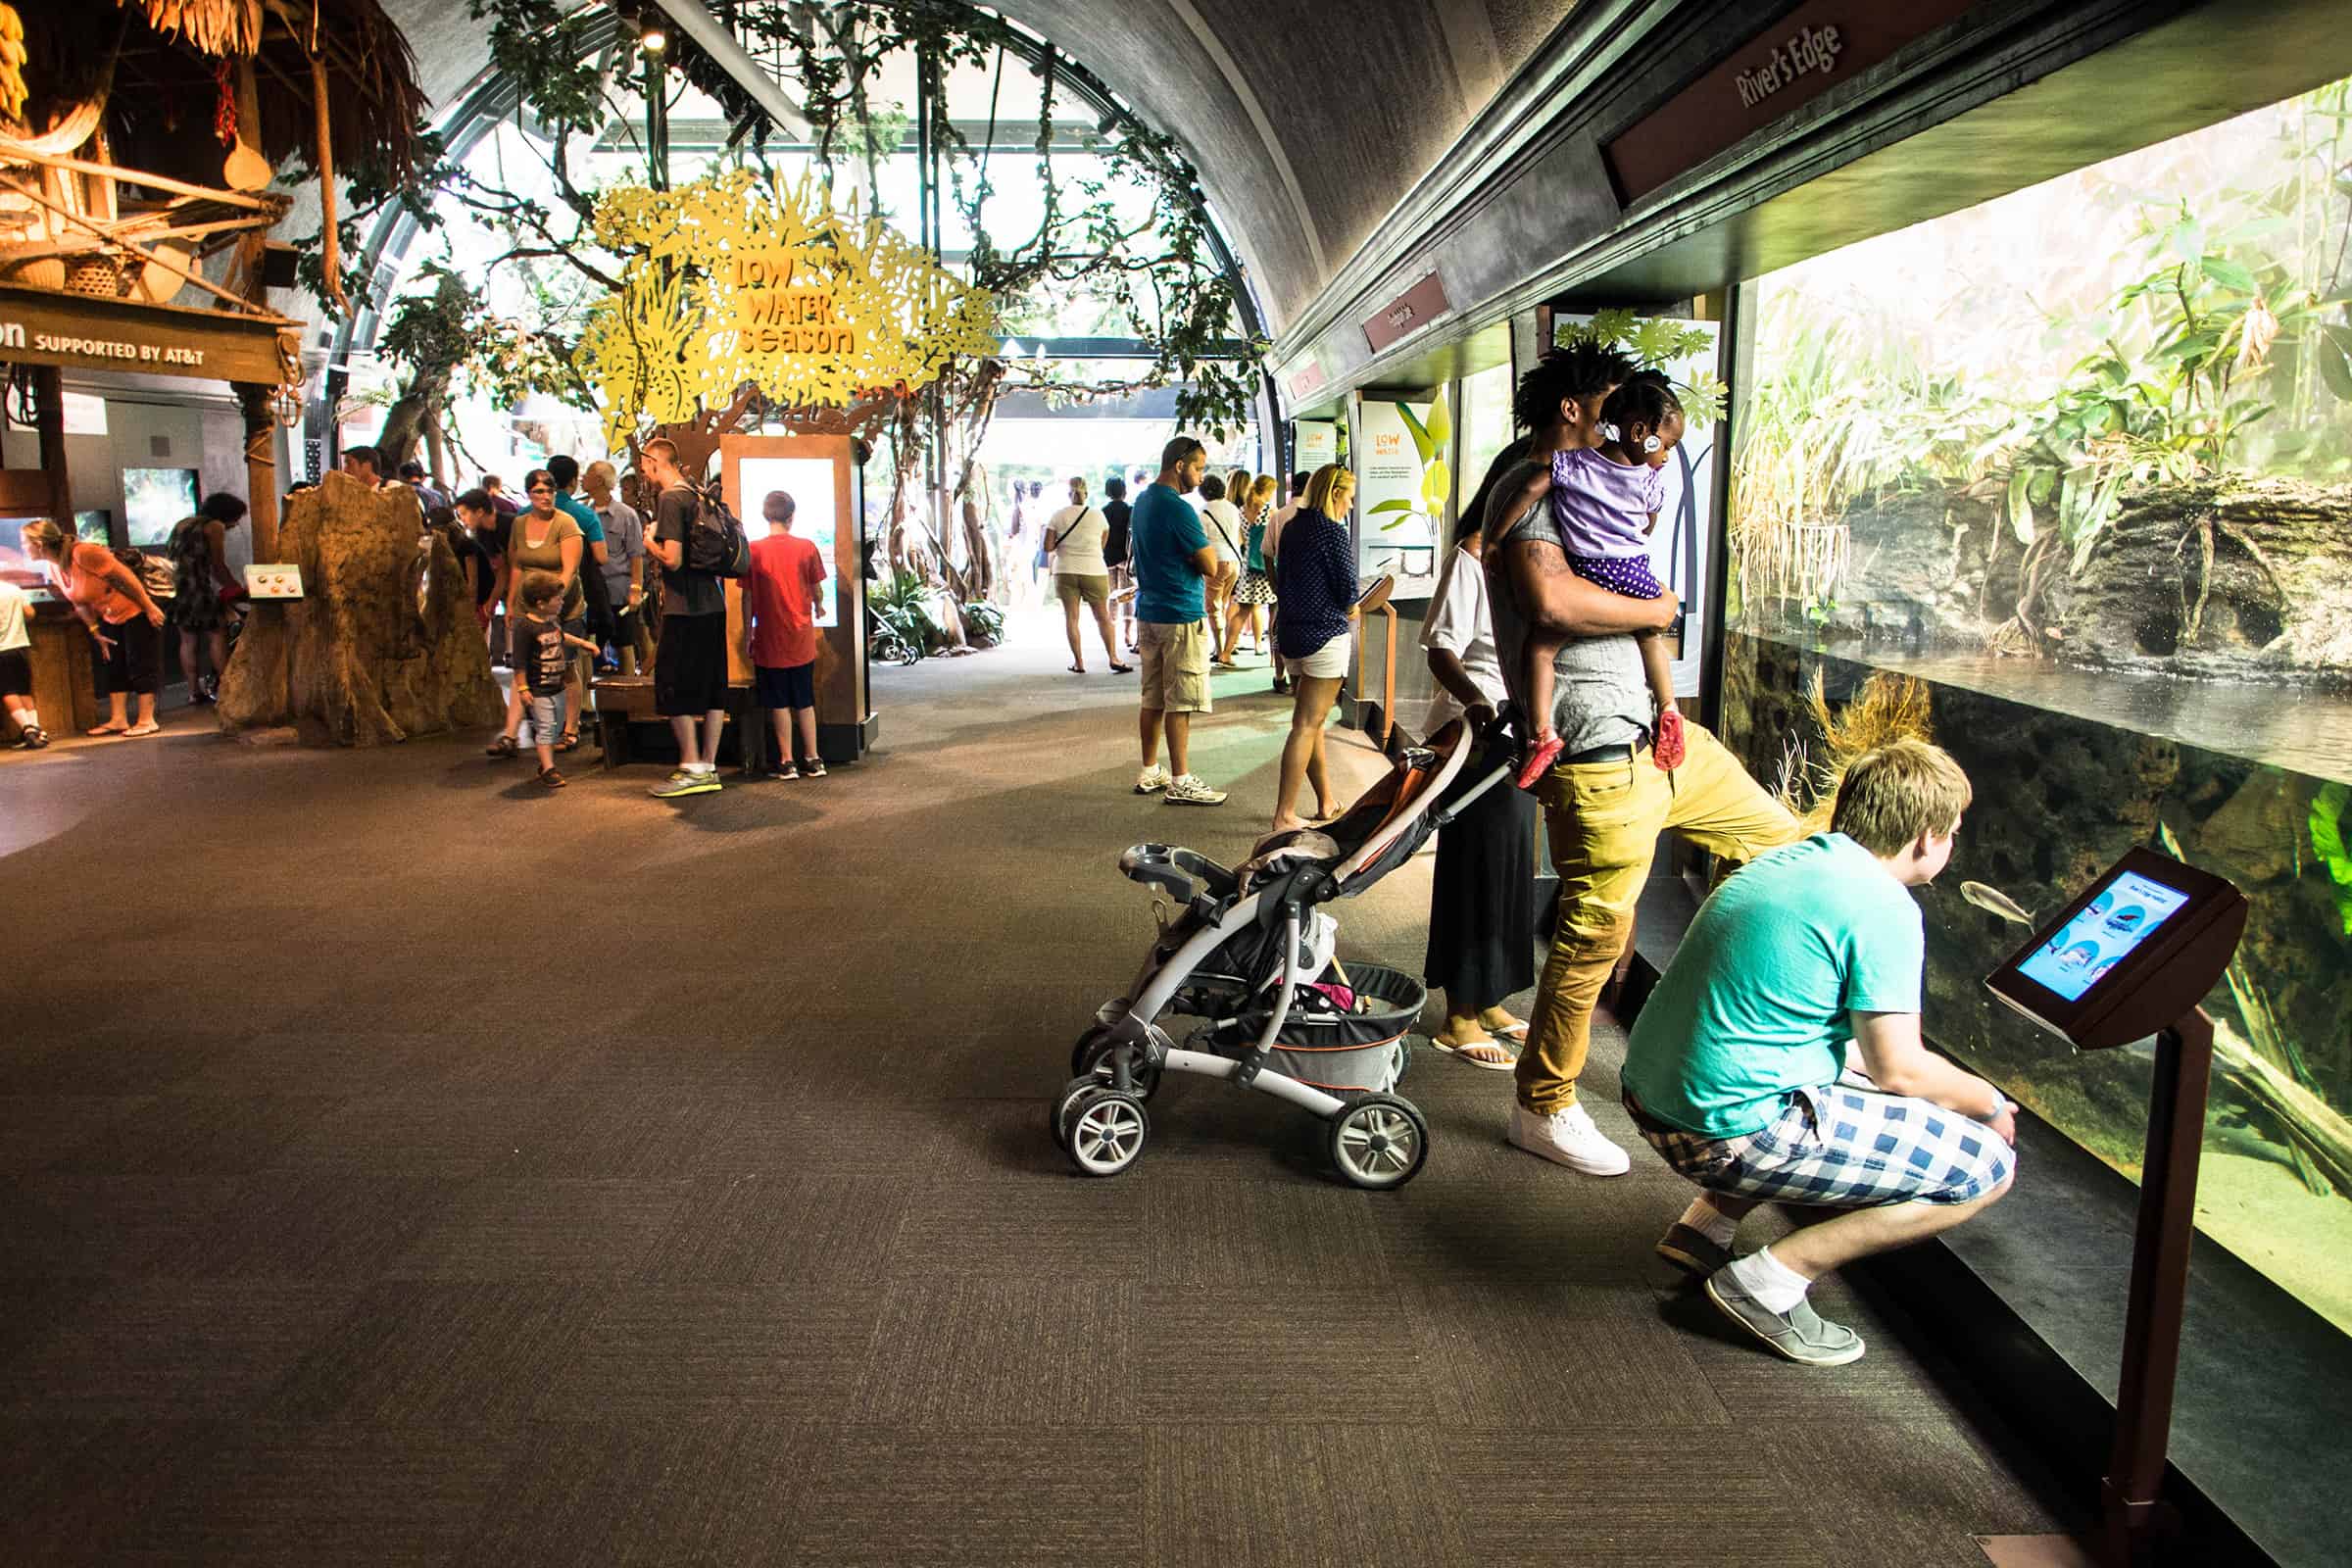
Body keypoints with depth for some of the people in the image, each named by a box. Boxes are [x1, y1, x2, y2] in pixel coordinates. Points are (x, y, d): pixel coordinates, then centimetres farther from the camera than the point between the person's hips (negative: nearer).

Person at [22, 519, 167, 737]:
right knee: (113, 667, 9)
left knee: (141, 665, -4)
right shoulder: (56, 568, 2)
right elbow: (80, 603, 11)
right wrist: (96, 633, 9)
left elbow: (126, 576, -22)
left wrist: (150, 607, -20)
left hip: (135, 611, -9)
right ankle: (118, 719, 13)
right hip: (111, 619, 9)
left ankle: (147, 721, -1)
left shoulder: (83, 553, -25)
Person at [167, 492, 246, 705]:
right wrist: (238, 588, 2)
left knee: (188, 640, 10)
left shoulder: (182, 524, 21)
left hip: (175, 586, 8)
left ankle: (194, 691, 11)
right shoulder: (214, 527, -4)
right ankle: (224, 686, -3)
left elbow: (172, 555, 22)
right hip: (198, 587, -8)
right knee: (218, 636, -1)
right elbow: (218, 566, -7)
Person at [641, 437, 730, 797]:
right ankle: (708, 767, 14)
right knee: (712, 689, 9)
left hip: (684, 609, -8)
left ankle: (691, 769, 2)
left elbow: (672, 559, -19)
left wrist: (649, 542, -2)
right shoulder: (698, 496, 12)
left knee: (674, 690, 1)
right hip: (713, 605, 8)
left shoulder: (670, 500, -13)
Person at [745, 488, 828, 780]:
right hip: (801, 640, 1)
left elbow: (747, 598, -4)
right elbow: (817, 591, 3)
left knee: (779, 703, 6)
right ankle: (813, 759, 14)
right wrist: (818, 607, 26)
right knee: (805, 701, 12)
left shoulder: (754, 550, -7)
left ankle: (787, 761, 7)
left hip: (770, 641, -1)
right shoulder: (807, 548, -5)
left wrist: (748, 635, 5)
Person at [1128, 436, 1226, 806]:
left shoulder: (1142, 501, 12)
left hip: (1148, 612, 9)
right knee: (1180, 702, -4)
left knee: (1153, 699, 14)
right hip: (1181, 617, -9)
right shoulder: (1178, 509, -17)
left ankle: (1149, 773, 20)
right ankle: (1180, 783, -1)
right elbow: (1210, 567, -17)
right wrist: (1199, 555, 2)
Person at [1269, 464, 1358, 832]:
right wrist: (1351, 611, 8)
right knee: (1307, 725, -6)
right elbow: (1347, 592, -13)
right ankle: (1284, 815, -7)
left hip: (1292, 633, 8)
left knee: (1311, 722, 15)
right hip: (1326, 636, -8)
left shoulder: (1292, 529, 10)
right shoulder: (1332, 531, -13)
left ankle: (1326, 802, 25)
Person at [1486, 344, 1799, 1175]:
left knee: (1777, 839, 18)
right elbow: (1552, 598, -27)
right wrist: (1653, 610, -11)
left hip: (1652, 732, 10)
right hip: (1598, 748, -10)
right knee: (1596, 928, -4)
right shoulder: (1532, 485, -10)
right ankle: (1543, 1108, 11)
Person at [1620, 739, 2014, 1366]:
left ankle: (1704, 1226, 21)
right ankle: (1770, 1281, -3)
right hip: (1731, 1135, -9)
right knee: (1986, 1164, 3)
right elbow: (1896, 1068, -10)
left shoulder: (1784, 861, 13)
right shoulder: (1884, 907, -12)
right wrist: (1989, 1102, 12)